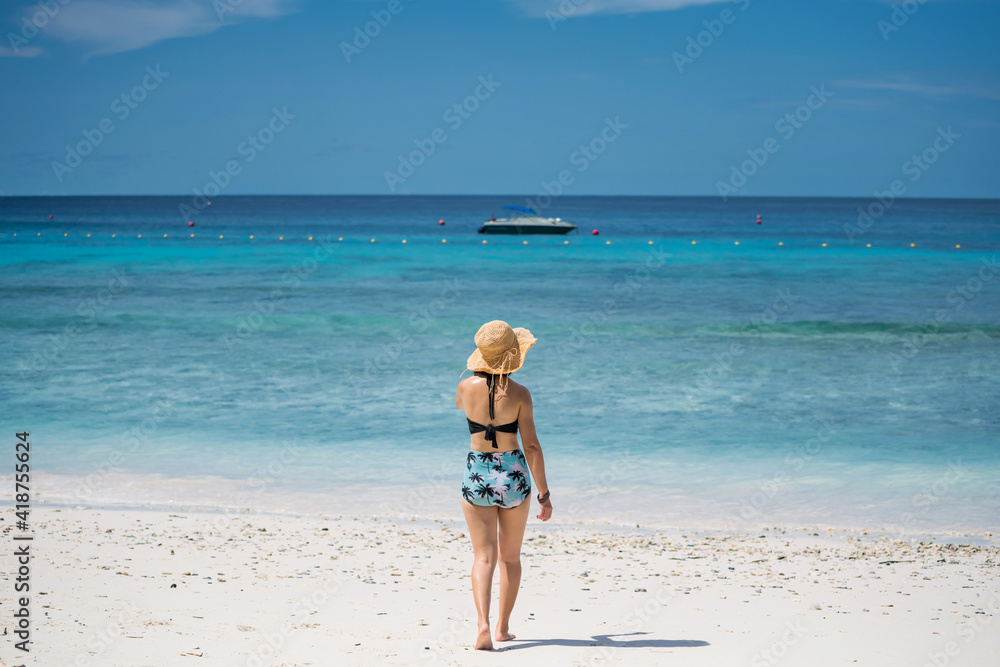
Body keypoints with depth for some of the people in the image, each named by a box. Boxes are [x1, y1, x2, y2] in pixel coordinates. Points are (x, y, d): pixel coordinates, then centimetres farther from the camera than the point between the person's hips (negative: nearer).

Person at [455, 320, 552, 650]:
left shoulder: (467, 387, -6)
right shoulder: (519, 394, -11)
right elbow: (531, 446, -9)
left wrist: (485, 374, 30)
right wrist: (544, 493, -3)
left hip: (477, 475, 1)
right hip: (513, 476, 0)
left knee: (484, 556, 1)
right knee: (510, 556, 17)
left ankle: (483, 623, -20)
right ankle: (503, 627, 24)